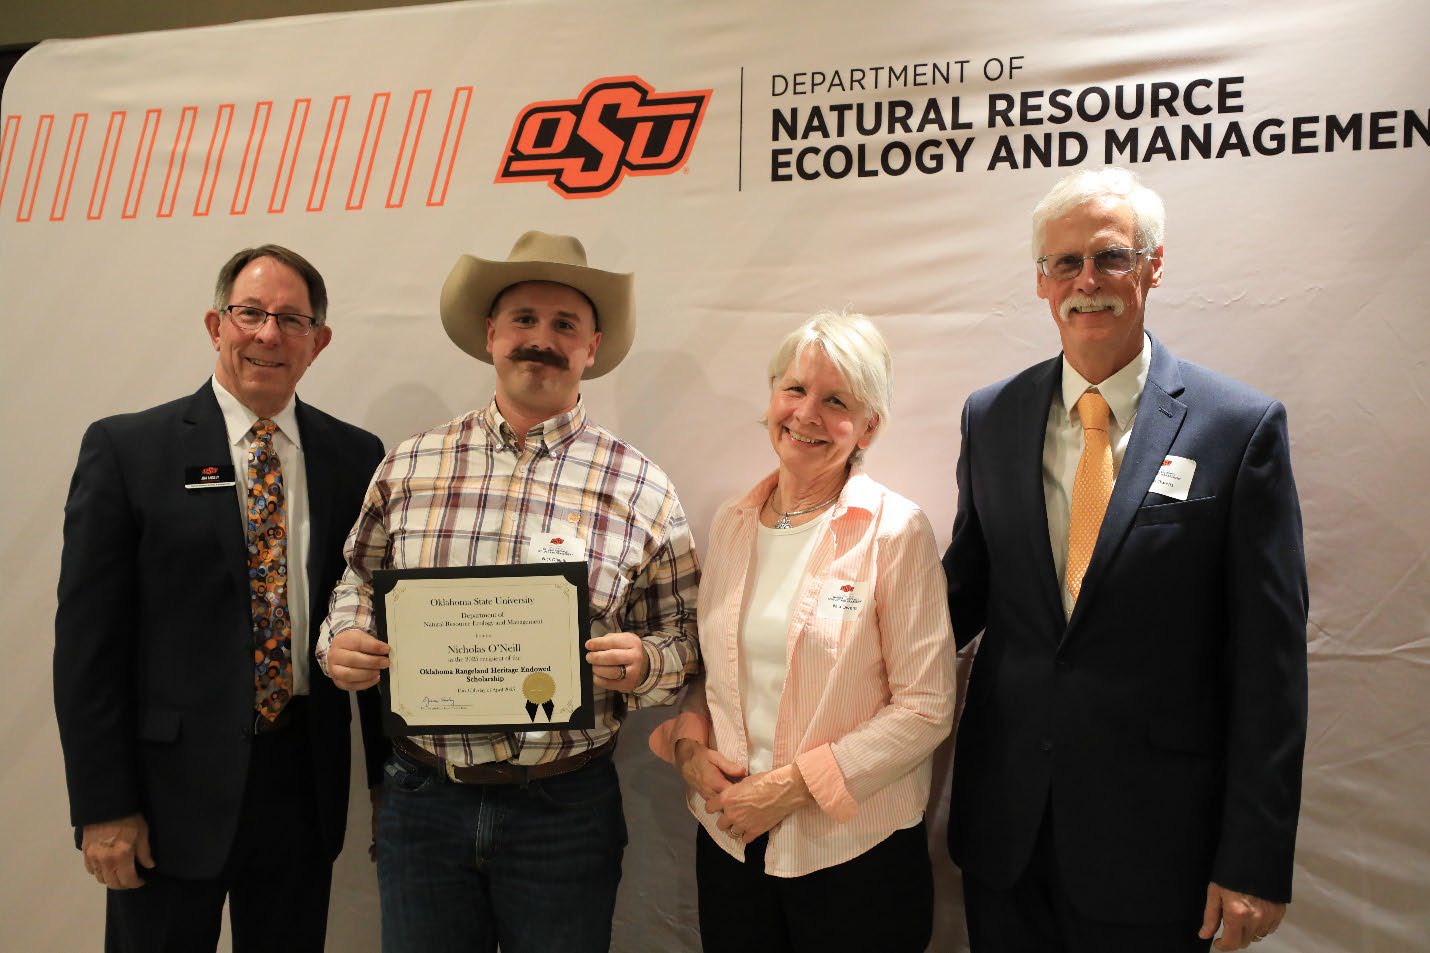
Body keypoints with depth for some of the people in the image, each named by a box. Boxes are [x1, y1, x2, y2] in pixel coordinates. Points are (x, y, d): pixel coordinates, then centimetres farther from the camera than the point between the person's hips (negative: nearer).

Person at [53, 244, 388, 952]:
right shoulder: (125, 449, -4)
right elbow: (87, 637, -5)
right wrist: (102, 806, -8)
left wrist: (390, 784, 6)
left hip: (305, 783, 3)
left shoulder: (355, 459, 3)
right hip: (174, 785, -2)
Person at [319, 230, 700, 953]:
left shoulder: (641, 489, -4)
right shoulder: (408, 467, 2)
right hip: (423, 796, 2)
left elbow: (685, 639, 0)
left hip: (565, 810, -1)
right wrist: (341, 639, -5)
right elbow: (360, 579, 15)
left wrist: (642, 663, -20)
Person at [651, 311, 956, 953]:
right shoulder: (731, 523, 4)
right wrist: (688, 742, -5)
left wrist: (795, 782, -15)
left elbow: (925, 708, -12)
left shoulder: (896, 531, -10)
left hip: (855, 851, -4)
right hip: (729, 837, 4)